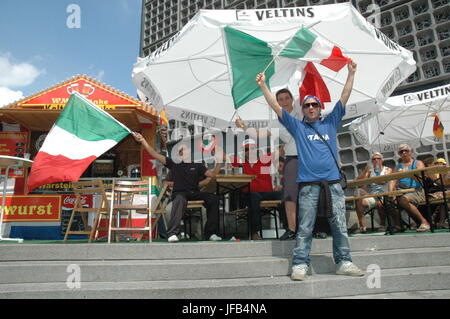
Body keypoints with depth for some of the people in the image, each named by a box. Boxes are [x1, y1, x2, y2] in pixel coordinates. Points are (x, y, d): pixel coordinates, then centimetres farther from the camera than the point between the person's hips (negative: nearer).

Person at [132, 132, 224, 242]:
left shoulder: (197, 166, 20)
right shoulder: (174, 164, 15)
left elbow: (212, 174, 11)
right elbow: (155, 154, 8)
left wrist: (218, 162, -3)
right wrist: (142, 140, -1)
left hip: (195, 193, 3)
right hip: (179, 193, -2)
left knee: (213, 198, -22)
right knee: (180, 199, -39)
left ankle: (210, 233, -16)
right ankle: (173, 233, -42)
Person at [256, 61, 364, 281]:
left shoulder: (330, 123, 18)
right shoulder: (297, 127, 13)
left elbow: (344, 98, 15)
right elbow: (276, 107, 8)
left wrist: (351, 74, 11)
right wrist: (263, 86, 2)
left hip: (332, 182, 2)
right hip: (308, 184, -2)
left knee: (340, 226, 5)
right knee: (304, 228, -2)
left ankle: (344, 262, 15)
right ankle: (300, 265, 2)